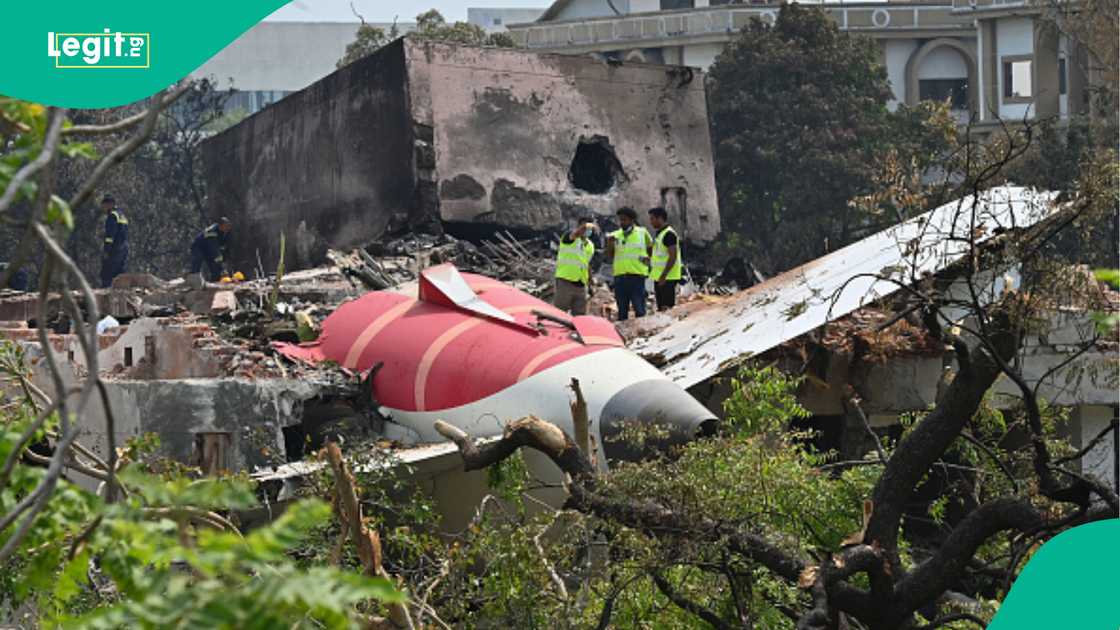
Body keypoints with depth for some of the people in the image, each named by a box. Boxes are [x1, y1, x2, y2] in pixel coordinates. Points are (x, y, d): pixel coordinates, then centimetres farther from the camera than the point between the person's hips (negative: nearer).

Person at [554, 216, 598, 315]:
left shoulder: (590, 246, 17)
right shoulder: (569, 238, -4)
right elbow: (577, 232, -29)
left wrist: (590, 282, 25)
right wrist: (591, 226, -22)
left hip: (581, 285, 7)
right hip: (565, 282, -7)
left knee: (580, 315, 8)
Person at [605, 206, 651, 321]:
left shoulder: (642, 233, 6)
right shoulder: (615, 235, 11)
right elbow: (610, 256, 8)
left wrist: (648, 258, 1)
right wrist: (609, 244, -8)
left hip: (637, 274, -3)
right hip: (620, 275, 3)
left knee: (639, 308, -6)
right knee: (622, 309, 8)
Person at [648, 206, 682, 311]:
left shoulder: (669, 234, -13)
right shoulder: (658, 233, 17)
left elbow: (673, 256, -20)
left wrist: (664, 275, -24)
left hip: (668, 277, -10)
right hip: (658, 276, 10)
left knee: (667, 307, -12)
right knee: (660, 307, 10)